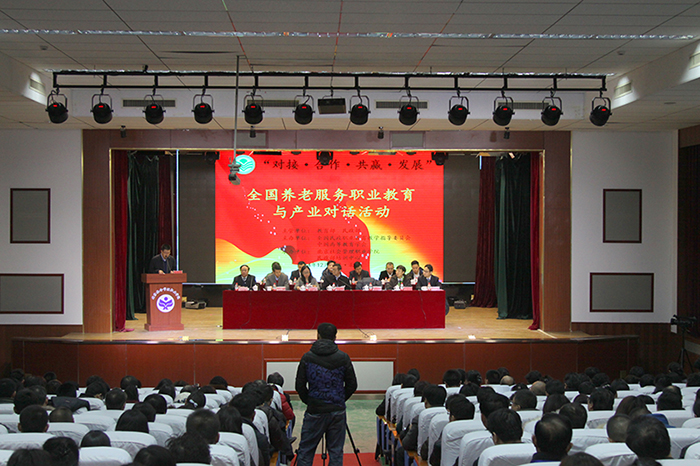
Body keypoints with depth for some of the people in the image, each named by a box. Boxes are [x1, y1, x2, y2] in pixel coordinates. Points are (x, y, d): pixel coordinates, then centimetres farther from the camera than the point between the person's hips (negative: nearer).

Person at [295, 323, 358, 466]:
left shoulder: (307, 358, -3)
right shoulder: (343, 358, -2)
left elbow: (299, 386, 0)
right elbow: (352, 385, 2)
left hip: (314, 412, -1)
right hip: (337, 412, 1)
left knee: (305, 451, 7)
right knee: (336, 452, 8)